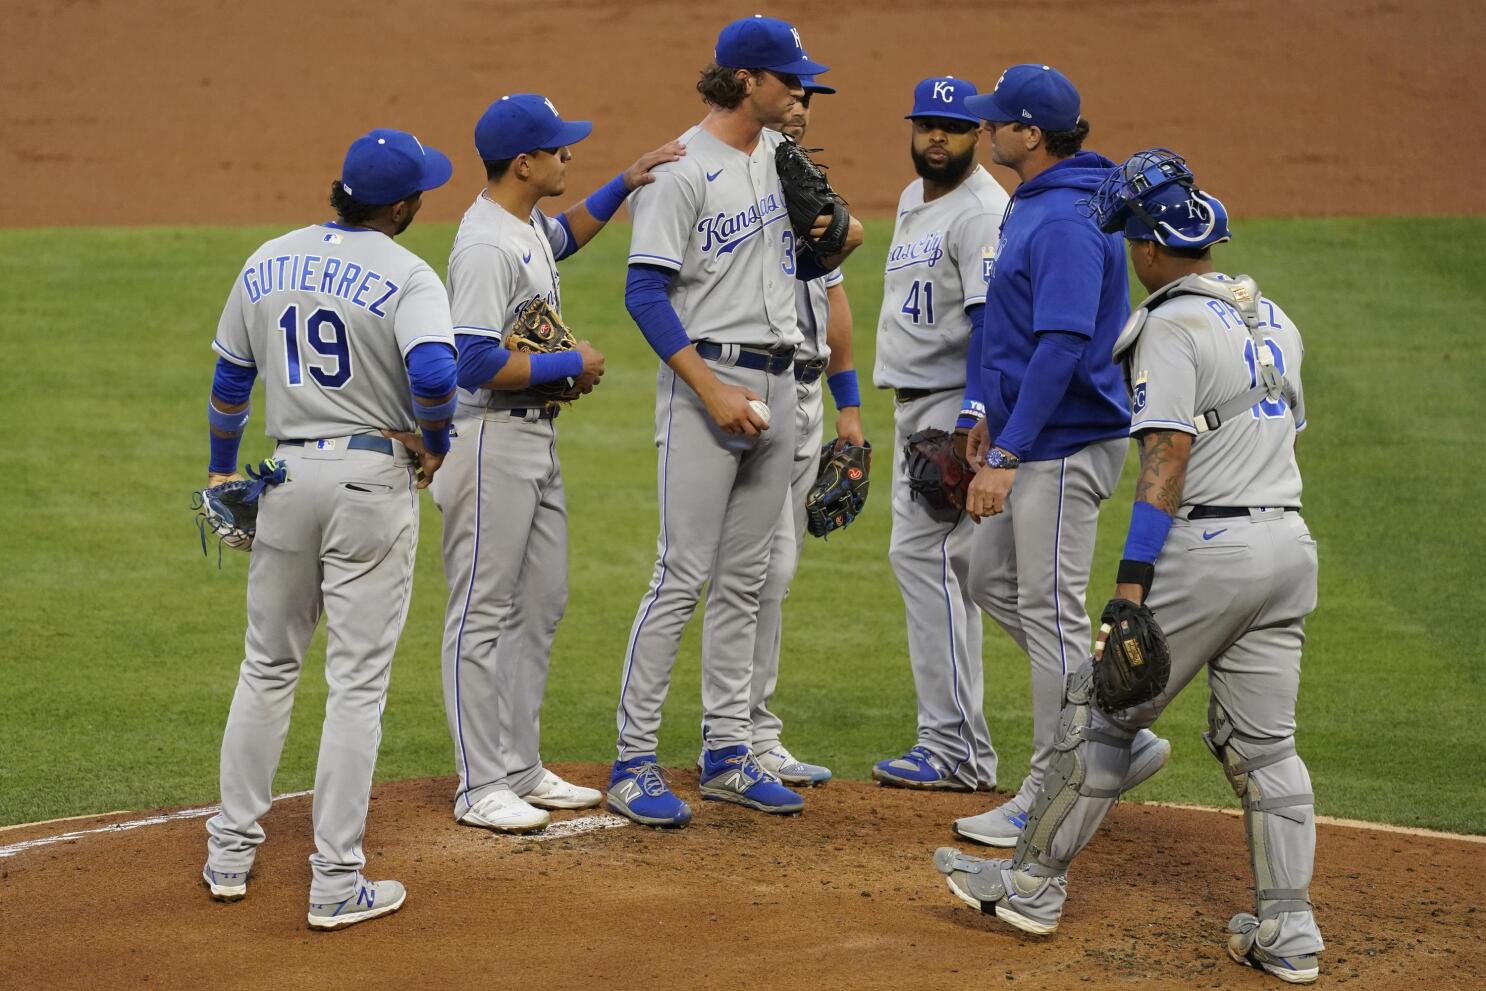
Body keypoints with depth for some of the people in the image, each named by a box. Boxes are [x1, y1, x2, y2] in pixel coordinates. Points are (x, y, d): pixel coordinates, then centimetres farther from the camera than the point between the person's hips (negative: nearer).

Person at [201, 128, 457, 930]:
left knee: (267, 666, 18)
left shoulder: (267, 263, 6)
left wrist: (221, 470, 25)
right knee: (357, 680, 0)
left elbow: (229, 378, 13)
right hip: (373, 479, -5)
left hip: (287, 474, 5)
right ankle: (336, 884, 0)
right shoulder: (406, 276, -11)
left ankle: (230, 852, 23)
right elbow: (433, 373, -28)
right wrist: (435, 443, -8)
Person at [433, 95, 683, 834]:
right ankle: (479, 787, 3)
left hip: (538, 437, 10)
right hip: (492, 440, -10)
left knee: (540, 605, 14)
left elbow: (566, 233, 34)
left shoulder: (528, 225, 9)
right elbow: (479, 364, -26)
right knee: (483, 614, -3)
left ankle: (520, 768, 23)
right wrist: (573, 364, -15)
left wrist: (624, 184, 20)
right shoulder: (485, 245, -21)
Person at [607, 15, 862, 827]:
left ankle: (726, 755, 18)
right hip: (705, 378, -8)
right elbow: (646, 292, -17)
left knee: (744, 579, 11)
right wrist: (712, 392, -22)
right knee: (683, 577, -8)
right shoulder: (683, 170, -13)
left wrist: (837, 243, -3)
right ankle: (632, 764, -3)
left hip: (777, 385, 8)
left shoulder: (783, 155, 11)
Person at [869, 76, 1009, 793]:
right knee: (933, 559, 12)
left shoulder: (983, 212, -14)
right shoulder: (912, 200, 17)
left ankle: (957, 752, -11)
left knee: (924, 554, -14)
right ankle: (952, 741, 19)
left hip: (957, 405, -10)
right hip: (912, 407, 10)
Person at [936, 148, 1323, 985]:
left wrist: (1132, 577, -21)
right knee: (1265, 743, 9)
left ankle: (1033, 884, 13)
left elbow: (1168, 455, -19)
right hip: (1291, 545, 8)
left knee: (1106, 713, 4)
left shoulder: (1173, 327, -12)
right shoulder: (1274, 319, 15)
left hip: (1206, 548, -8)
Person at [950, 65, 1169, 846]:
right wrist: (989, 416, 22)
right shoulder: (1030, 206, 13)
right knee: (994, 579, 17)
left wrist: (1006, 455, -26)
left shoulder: (1066, 221, -20)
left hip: (1066, 443, -11)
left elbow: (1063, 346, -26)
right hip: (1032, 439, 11)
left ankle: (1052, 798, 4)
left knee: (1050, 607, -4)